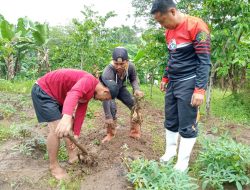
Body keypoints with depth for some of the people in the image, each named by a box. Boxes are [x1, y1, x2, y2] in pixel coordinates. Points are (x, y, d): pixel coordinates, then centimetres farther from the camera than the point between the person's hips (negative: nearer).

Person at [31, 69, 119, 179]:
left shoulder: (89, 92, 5)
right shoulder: (89, 81, -26)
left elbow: (80, 112, 8)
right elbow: (73, 94, -46)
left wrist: (76, 135, 5)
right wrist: (66, 117, -63)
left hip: (56, 95, 10)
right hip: (43, 91, -10)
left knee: (71, 123, 15)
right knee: (57, 128, -16)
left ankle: (72, 155, 29)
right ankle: (53, 165, 2)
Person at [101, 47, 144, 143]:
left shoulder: (131, 67, -28)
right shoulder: (108, 72, -42)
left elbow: (133, 79, -6)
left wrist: (136, 89, -28)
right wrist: (108, 117, -41)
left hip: (121, 89, 4)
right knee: (112, 108, -27)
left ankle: (134, 132, 12)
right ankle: (110, 134, -3)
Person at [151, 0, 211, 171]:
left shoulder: (196, 26, -14)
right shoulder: (169, 31, 10)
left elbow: (204, 60, -17)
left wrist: (200, 90, -22)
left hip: (188, 83, -7)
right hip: (172, 83, 8)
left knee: (187, 126, 0)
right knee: (170, 121, 13)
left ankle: (182, 164, 13)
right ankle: (170, 151, 30)